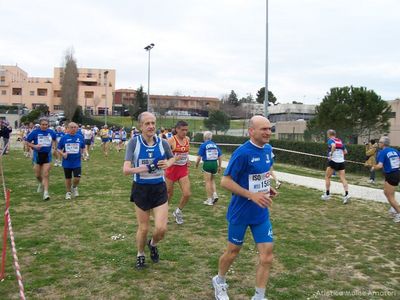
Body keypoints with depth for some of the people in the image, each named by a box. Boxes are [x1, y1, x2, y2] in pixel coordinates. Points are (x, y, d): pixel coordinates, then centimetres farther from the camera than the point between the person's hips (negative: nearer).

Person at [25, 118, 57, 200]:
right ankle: (41, 183, 44)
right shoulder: (35, 132, -8)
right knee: (37, 175, 11)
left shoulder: (51, 132, -1)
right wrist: (34, 146, -18)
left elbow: (54, 140, 20)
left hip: (47, 155, 0)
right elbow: (27, 142, -1)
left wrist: (53, 147, 5)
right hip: (38, 155, 0)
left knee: (46, 175, -6)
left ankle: (46, 193, -3)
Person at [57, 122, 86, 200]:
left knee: (77, 178, -7)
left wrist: (82, 153, -7)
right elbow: (58, 149, 3)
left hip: (77, 162, 0)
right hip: (67, 162, 0)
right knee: (68, 179, 11)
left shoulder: (80, 137, -1)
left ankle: (74, 188, 26)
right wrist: (63, 154, -15)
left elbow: (83, 148, 12)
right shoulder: (64, 138, -3)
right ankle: (68, 192, 32)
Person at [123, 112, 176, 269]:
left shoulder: (163, 143, -6)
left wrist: (168, 163, -9)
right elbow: (126, 169, -18)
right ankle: (140, 255, 39)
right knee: (143, 228, 11)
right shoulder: (134, 142, -12)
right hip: (141, 189, -1)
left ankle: (153, 244, 32)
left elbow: (172, 158, 14)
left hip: (159, 188, 1)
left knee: (161, 228, -4)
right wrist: (139, 169, -36)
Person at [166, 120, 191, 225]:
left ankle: (178, 211, 20)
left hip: (183, 170, 4)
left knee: (187, 194, -7)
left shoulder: (187, 139, 3)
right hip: (172, 169, -4)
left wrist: (187, 160, 10)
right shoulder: (171, 140, -15)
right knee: (169, 193, 10)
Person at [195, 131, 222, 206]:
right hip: (215, 163, 5)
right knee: (212, 180, 22)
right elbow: (220, 156, 9)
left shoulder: (203, 145, -4)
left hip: (207, 164, -4)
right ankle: (215, 194, 6)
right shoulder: (215, 145, 10)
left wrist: (197, 164, 9)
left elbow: (199, 157, -8)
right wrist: (219, 166, 16)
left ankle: (209, 200, 7)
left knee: (208, 182, 3)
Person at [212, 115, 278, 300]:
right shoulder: (242, 152, -21)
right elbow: (225, 181, -21)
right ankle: (219, 282, 42)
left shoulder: (268, 149, 1)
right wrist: (252, 195, -26)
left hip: (261, 213, 6)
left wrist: (267, 187, 1)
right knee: (233, 252, 14)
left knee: (266, 257, 2)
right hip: (240, 212, -6)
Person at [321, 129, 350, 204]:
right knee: (343, 179, 0)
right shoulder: (340, 141, 14)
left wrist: (331, 154, -20)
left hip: (333, 161, -5)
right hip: (341, 162, 5)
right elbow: (345, 152, 16)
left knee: (327, 177, 11)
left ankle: (327, 194, 15)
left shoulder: (330, 140, -4)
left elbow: (333, 146, -27)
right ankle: (346, 194, -16)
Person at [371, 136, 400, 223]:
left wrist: (373, 168, -5)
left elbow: (380, 165, -25)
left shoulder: (382, 152, -14)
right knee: (386, 192, 25)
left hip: (390, 176, -8)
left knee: (390, 197, 4)